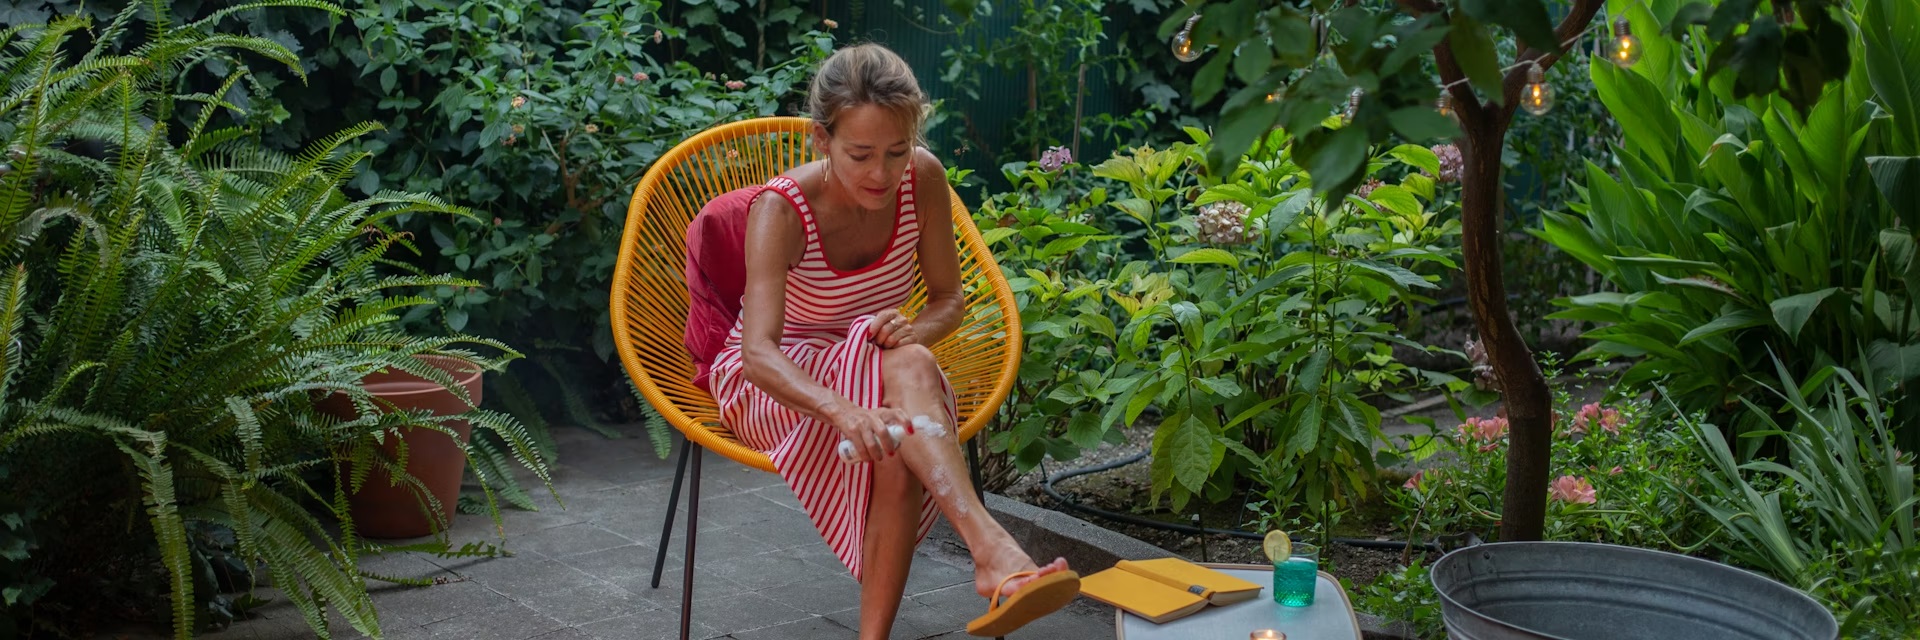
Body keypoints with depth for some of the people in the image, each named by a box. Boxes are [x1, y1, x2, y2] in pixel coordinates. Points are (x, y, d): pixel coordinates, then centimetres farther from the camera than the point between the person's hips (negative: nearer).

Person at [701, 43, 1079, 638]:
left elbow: (949, 298, 1)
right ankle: (993, 550, -51)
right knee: (910, 366, -37)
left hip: (873, 370, 4)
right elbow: (759, 353, -37)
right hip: (770, 387, -4)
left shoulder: (922, 179, -12)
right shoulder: (781, 209, -25)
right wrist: (844, 411, -57)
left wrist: (914, 331, -25)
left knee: (899, 460, -36)